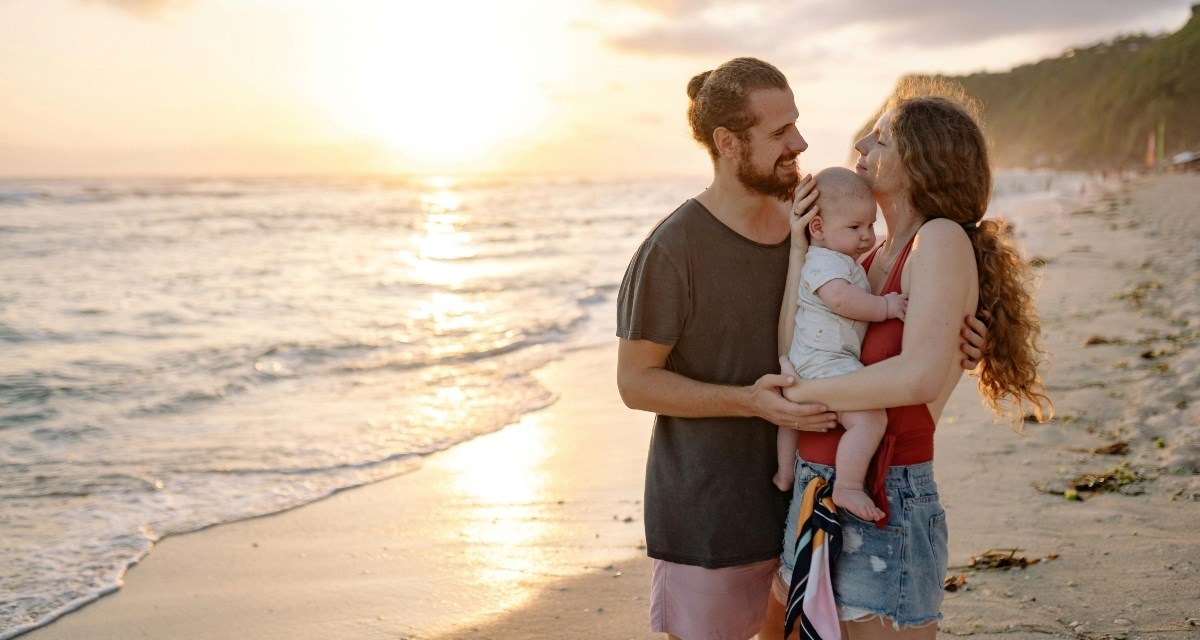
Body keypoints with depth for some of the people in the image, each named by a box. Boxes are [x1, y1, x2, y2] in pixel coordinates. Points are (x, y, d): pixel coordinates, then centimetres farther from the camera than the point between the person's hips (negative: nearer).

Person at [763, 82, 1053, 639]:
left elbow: (920, 376, -28)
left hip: (884, 513, -8)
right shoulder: (876, 258, 10)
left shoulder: (943, 239, -14)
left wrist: (804, 390, -16)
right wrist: (800, 243, 1)